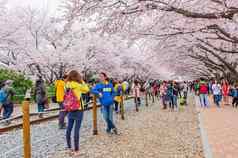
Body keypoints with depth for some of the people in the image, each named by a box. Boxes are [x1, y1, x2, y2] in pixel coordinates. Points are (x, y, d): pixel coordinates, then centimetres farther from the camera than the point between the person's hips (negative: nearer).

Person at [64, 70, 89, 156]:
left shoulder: (67, 85, 3)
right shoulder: (77, 85, -13)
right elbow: (87, 89, -1)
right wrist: (82, 81, 5)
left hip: (70, 110, 6)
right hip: (78, 110, -6)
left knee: (69, 129, 14)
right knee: (76, 130, 1)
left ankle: (69, 147, 29)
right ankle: (76, 150, 10)